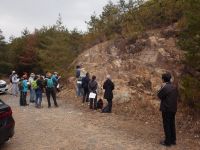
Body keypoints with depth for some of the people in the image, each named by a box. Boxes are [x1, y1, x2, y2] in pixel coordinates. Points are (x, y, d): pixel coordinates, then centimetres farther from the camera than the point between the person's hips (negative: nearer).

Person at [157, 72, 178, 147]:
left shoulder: (165, 87, -19)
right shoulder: (174, 87, 5)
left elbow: (159, 96, -11)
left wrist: (162, 87, -7)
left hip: (166, 109, -8)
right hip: (173, 109, 8)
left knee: (166, 125, 2)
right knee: (172, 124, 17)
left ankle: (168, 141, 10)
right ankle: (173, 140, 26)